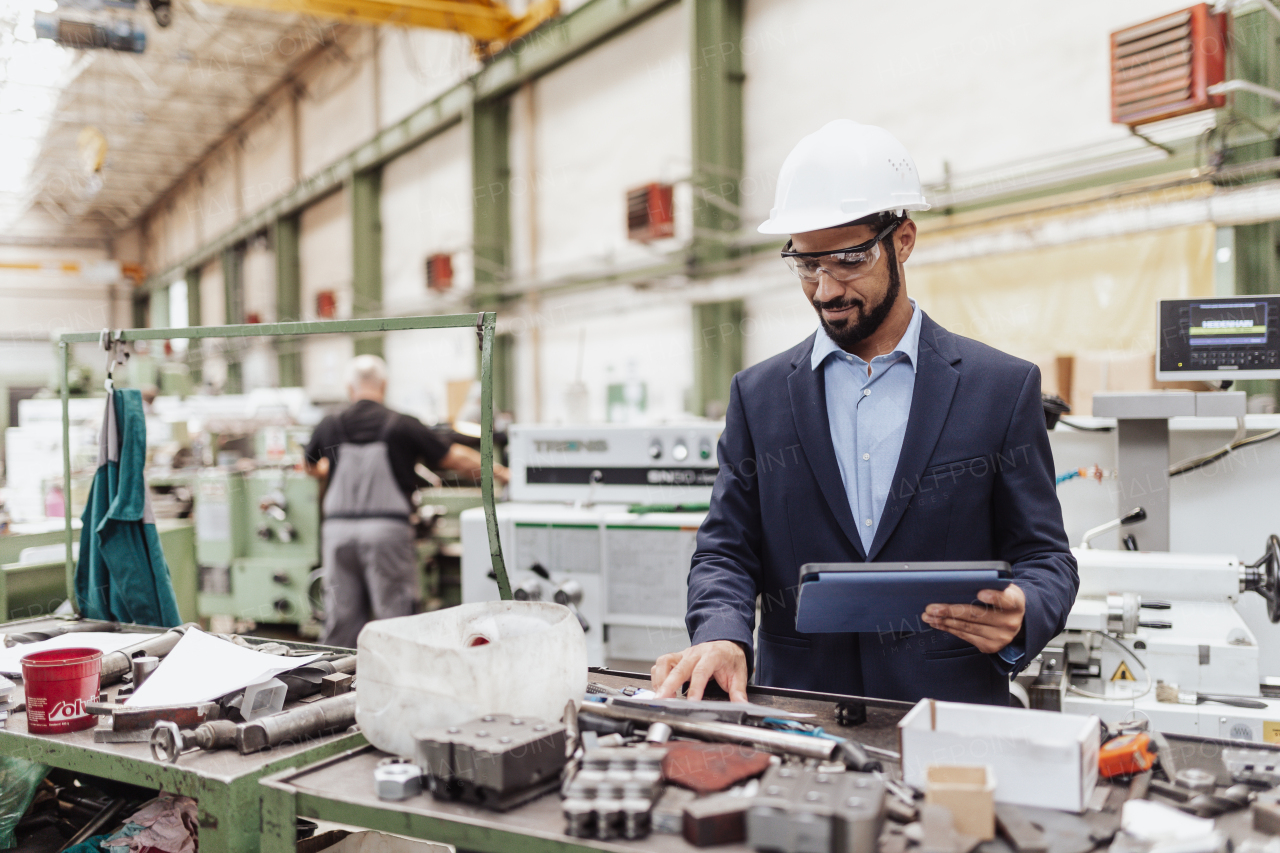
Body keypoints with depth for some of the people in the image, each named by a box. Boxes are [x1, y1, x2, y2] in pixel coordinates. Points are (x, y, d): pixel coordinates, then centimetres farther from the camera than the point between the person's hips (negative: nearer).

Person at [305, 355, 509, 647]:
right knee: (395, 615, 2)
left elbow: (311, 467, 24)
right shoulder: (402, 426, -3)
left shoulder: (329, 427, 5)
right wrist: (500, 473, 13)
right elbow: (454, 458, 1)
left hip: (337, 527, 3)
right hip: (386, 529, -3)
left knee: (340, 618, 9)